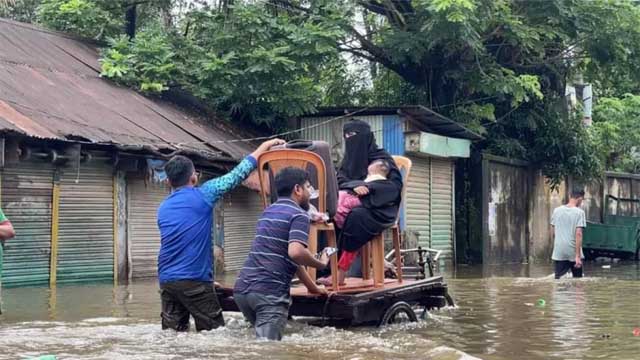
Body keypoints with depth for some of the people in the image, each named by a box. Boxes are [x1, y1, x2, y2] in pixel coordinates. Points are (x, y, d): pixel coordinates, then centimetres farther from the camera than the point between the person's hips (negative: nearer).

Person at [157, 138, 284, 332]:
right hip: (194, 280, -6)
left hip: (166, 280, 6)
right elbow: (237, 174, 2)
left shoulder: (163, 208, 14)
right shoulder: (202, 195, -3)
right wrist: (264, 146, 12)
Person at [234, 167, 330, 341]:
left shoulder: (268, 211, 23)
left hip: (242, 288, 8)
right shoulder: (299, 215, -3)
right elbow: (295, 252, -22)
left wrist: (313, 287, 37)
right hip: (270, 292, -8)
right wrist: (321, 264, -3)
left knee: (263, 341, 21)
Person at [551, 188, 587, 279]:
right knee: (577, 279, 13)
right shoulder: (579, 212, -7)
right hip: (573, 252, -3)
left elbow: (552, 232, 10)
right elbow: (578, 234, -15)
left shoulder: (557, 210, 5)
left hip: (559, 253, 3)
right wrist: (578, 256, -15)